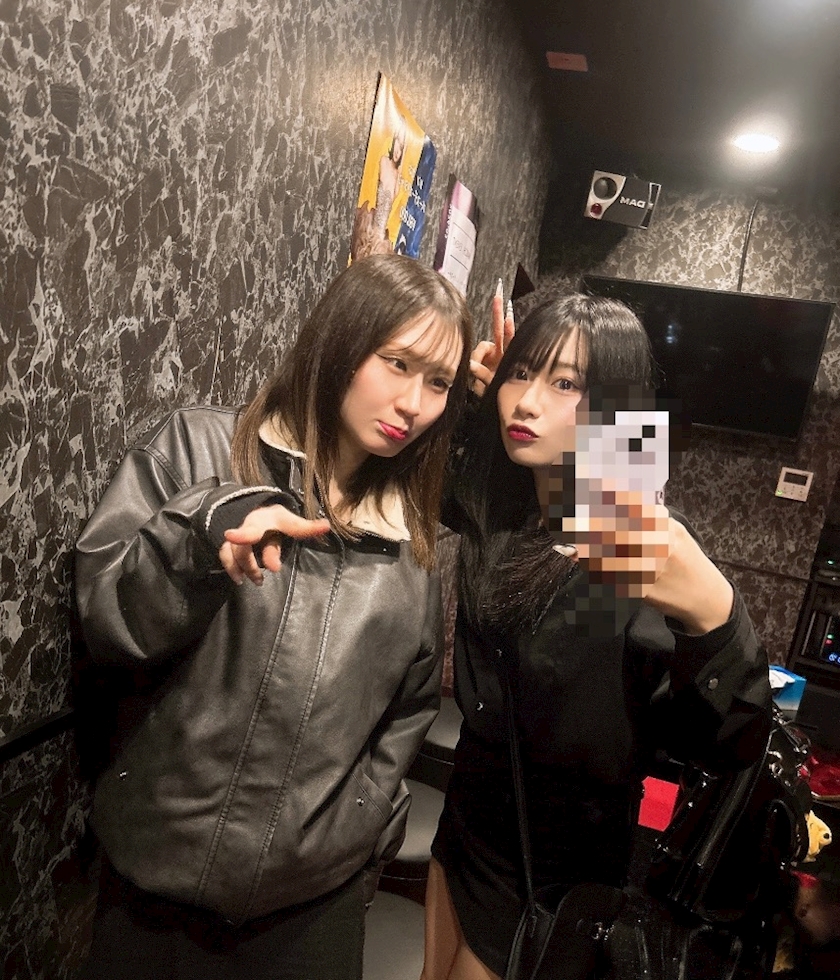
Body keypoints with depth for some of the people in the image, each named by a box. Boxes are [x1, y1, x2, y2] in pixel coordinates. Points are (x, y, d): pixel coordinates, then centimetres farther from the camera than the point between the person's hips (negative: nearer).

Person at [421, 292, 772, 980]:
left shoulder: (644, 542, -25)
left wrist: (711, 611, -49)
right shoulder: (495, 502, -7)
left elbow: (729, 746, -29)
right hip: (469, 818, 6)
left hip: (551, 871, -5)